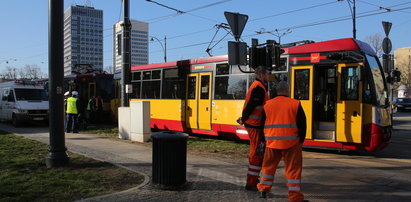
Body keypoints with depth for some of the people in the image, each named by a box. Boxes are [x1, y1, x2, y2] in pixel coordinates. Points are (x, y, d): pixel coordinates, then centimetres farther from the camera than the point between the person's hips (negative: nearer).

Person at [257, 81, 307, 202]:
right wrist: (301, 140, 8)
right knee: (293, 168, 3)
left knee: (268, 165, 19)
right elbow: (302, 124, -2)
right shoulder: (295, 104, -2)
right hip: (290, 142, -3)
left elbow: (262, 124, 11)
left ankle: (263, 189, 29)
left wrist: (263, 139, 19)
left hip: (272, 141, 3)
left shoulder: (268, 105, 7)